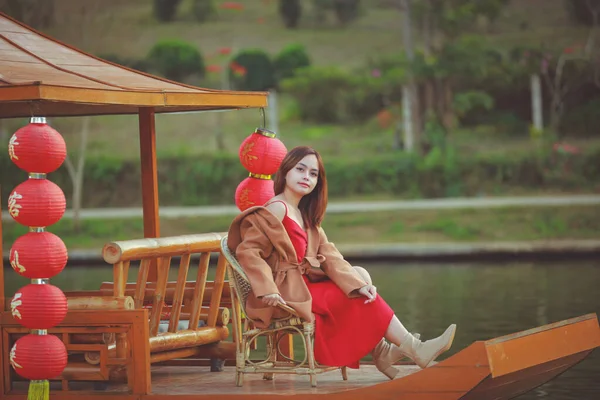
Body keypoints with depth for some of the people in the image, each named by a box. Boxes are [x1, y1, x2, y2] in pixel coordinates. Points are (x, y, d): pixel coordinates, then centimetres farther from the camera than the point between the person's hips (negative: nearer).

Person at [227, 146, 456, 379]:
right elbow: (247, 251, -20)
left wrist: (360, 284, -11)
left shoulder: (305, 215, 16)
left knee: (359, 274, 0)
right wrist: (269, 291, -30)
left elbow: (328, 255, 4)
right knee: (361, 299, -8)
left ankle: (382, 351, -7)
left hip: (305, 286, 8)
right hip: (288, 294, -8)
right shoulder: (277, 209, -11)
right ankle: (415, 351, -3)